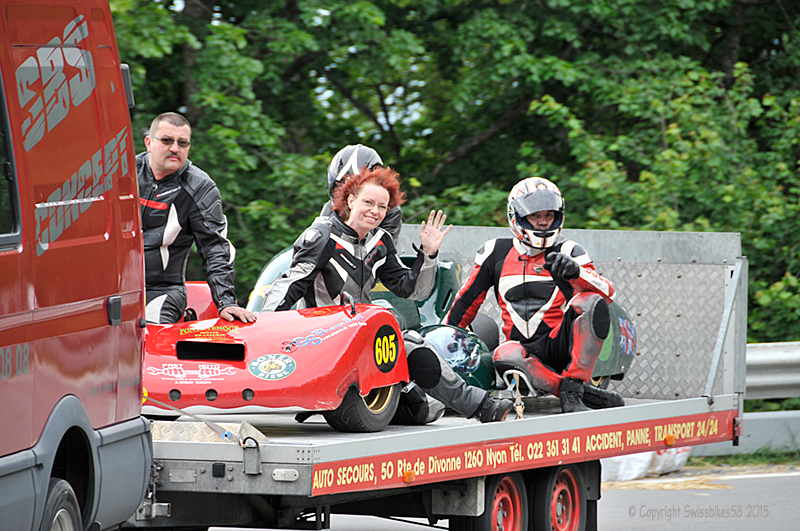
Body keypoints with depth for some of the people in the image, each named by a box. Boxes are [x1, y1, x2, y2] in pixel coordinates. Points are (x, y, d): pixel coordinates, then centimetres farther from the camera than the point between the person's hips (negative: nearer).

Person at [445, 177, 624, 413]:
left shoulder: (567, 251, 5)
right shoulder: (496, 253, 12)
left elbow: (607, 292, -10)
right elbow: (467, 300, 22)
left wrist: (576, 272, -29)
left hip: (562, 344, -1)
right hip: (527, 348, 1)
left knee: (591, 303, -30)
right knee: (505, 356, -36)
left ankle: (572, 389, -29)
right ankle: (588, 394, -34)